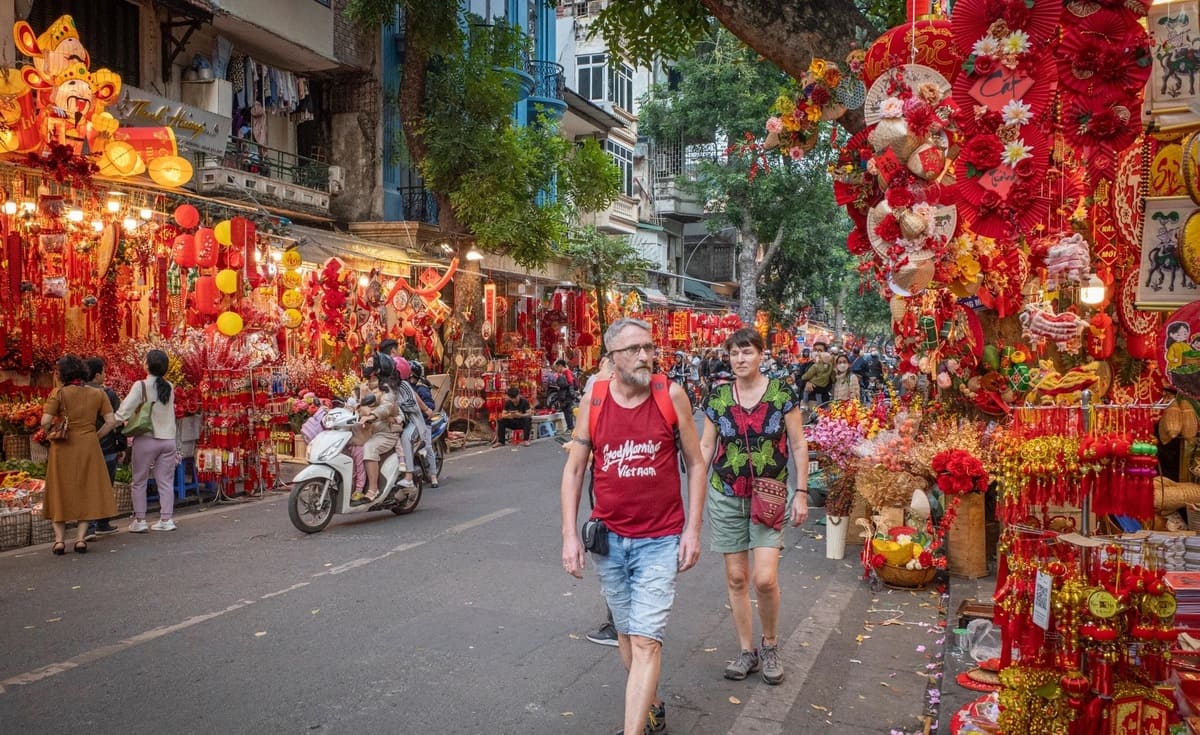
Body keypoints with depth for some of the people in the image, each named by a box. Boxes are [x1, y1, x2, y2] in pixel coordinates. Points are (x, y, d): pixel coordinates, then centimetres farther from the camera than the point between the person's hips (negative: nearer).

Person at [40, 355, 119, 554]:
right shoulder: (97, 394, 3)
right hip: (89, 448, 2)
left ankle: (59, 540, 9)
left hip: (63, 448, -2)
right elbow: (111, 421, -2)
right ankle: (80, 538, 6)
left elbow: (45, 422, -13)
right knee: (86, 492, 10)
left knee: (60, 492, 10)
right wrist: (95, 437, 8)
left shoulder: (59, 393, -6)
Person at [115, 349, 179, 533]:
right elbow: (169, 412, 5)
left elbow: (124, 410, -16)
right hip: (168, 439, 4)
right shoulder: (169, 387, 4)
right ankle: (166, 519, 8)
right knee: (165, 481, 9)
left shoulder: (141, 386, -10)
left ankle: (139, 520, 10)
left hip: (146, 439, -3)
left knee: (139, 481, 9)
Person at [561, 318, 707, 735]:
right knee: (625, 633, 17)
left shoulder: (671, 395, -8)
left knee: (645, 641, -8)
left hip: (660, 540, -3)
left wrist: (693, 529, -5)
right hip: (608, 538, 3)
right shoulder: (593, 400, -4)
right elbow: (574, 470, 3)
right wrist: (570, 535, -3)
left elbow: (695, 464, -1)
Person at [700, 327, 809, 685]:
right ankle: (747, 651, 23)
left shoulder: (781, 394, -3)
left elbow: (799, 445, 1)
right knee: (736, 578, 7)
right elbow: (705, 447, 7)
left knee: (765, 579, -10)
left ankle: (770, 645, 17)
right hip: (726, 497, 2)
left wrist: (801, 493, -3)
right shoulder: (718, 398, 2)